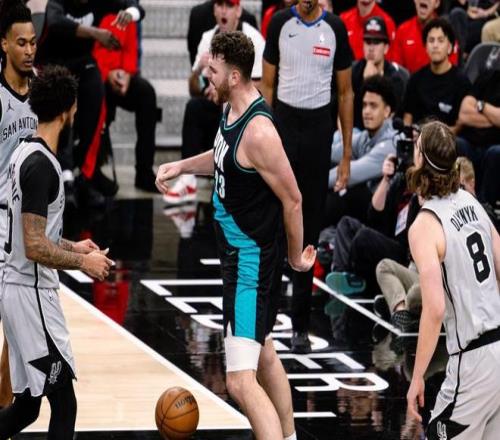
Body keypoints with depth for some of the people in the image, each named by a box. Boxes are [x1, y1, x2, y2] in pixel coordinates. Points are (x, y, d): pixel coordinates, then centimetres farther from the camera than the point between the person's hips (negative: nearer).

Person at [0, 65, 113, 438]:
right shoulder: (41, 165, -19)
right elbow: (35, 247, -23)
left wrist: (71, 247, 22)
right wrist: (81, 262, -11)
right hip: (33, 295, -10)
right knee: (63, 404, -5)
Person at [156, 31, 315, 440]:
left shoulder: (258, 131, -27)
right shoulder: (232, 110, 2)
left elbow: (292, 200, -20)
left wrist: (296, 256, -9)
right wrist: (181, 165, 12)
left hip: (252, 263, -11)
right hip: (238, 253, 11)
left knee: (241, 380, -18)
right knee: (264, 355, 27)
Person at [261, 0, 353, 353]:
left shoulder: (335, 28, 1)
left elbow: (345, 93, 7)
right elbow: (268, 85, 6)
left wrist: (347, 155, 4)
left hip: (319, 126, 1)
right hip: (283, 122, -1)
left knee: (311, 228, 5)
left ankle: (301, 325, 11)